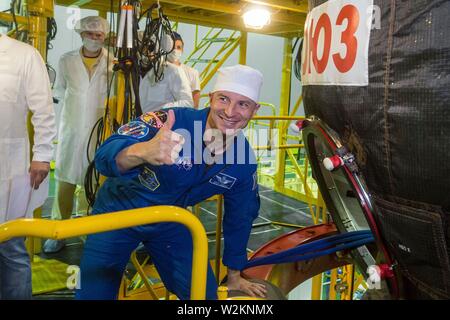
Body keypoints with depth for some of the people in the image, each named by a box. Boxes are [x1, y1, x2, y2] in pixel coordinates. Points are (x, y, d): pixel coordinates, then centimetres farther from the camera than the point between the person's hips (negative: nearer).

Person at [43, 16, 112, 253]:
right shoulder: (67, 60, 5)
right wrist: (76, 105, 3)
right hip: (71, 130, 2)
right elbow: (58, 91, 14)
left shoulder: (113, 63, -2)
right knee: (65, 182, 4)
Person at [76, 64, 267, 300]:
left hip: (170, 223, 4)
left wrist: (234, 276, 12)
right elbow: (105, 156, -41)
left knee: (205, 293, 3)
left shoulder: (244, 160, -13)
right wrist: (142, 152, -65)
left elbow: (240, 216, 3)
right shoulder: (170, 121, -29)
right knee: (93, 293, -6)